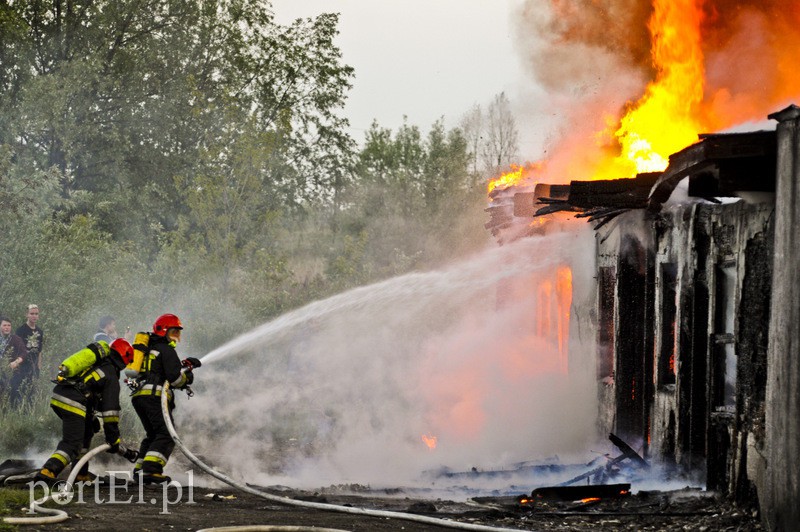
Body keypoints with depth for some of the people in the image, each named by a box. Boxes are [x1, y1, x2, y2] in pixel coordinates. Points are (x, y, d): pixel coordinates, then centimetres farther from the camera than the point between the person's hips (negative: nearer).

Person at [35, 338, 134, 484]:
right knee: (71, 444, -8)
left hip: (57, 396, 8)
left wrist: (91, 418, 35)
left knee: (86, 432, 25)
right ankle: (47, 472, -29)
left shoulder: (94, 361, 25)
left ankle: (81, 473, 26)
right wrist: (113, 440, 5)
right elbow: (110, 411, -1)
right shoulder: (111, 377, 1)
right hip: (72, 404, -8)